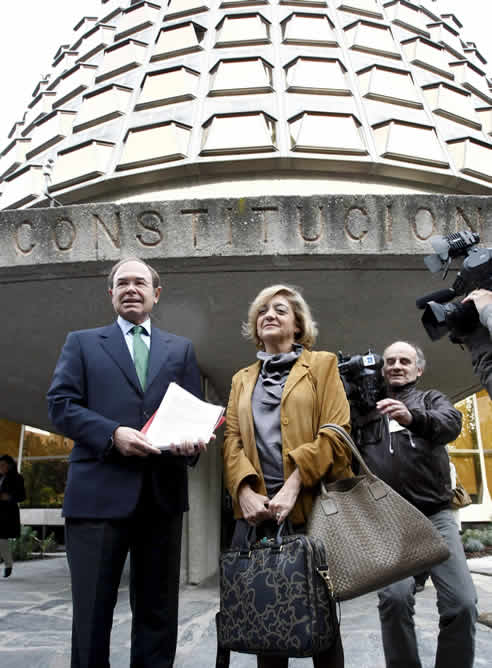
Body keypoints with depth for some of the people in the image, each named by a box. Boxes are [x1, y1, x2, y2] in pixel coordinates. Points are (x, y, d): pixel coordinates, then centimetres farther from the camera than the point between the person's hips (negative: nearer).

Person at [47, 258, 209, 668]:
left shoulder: (180, 349, 16)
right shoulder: (82, 342, 11)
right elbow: (61, 404, -1)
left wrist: (193, 440, -13)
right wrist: (113, 433, -16)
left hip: (161, 493, 2)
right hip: (99, 491, -2)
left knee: (158, 611, 13)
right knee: (92, 608, 6)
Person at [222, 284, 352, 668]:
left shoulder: (322, 365, 8)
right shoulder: (243, 379, 19)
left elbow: (335, 432, -4)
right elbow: (232, 439, 8)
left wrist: (292, 485, -15)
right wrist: (245, 490, -10)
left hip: (310, 504, -3)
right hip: (255, 508, 3)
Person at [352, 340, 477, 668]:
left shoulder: (432, 399, 16)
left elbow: (452, 423, -6)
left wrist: (414, 418, -28)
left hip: (436, 514, 1)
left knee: (462, 602, -7)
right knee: (395, 597, -16)